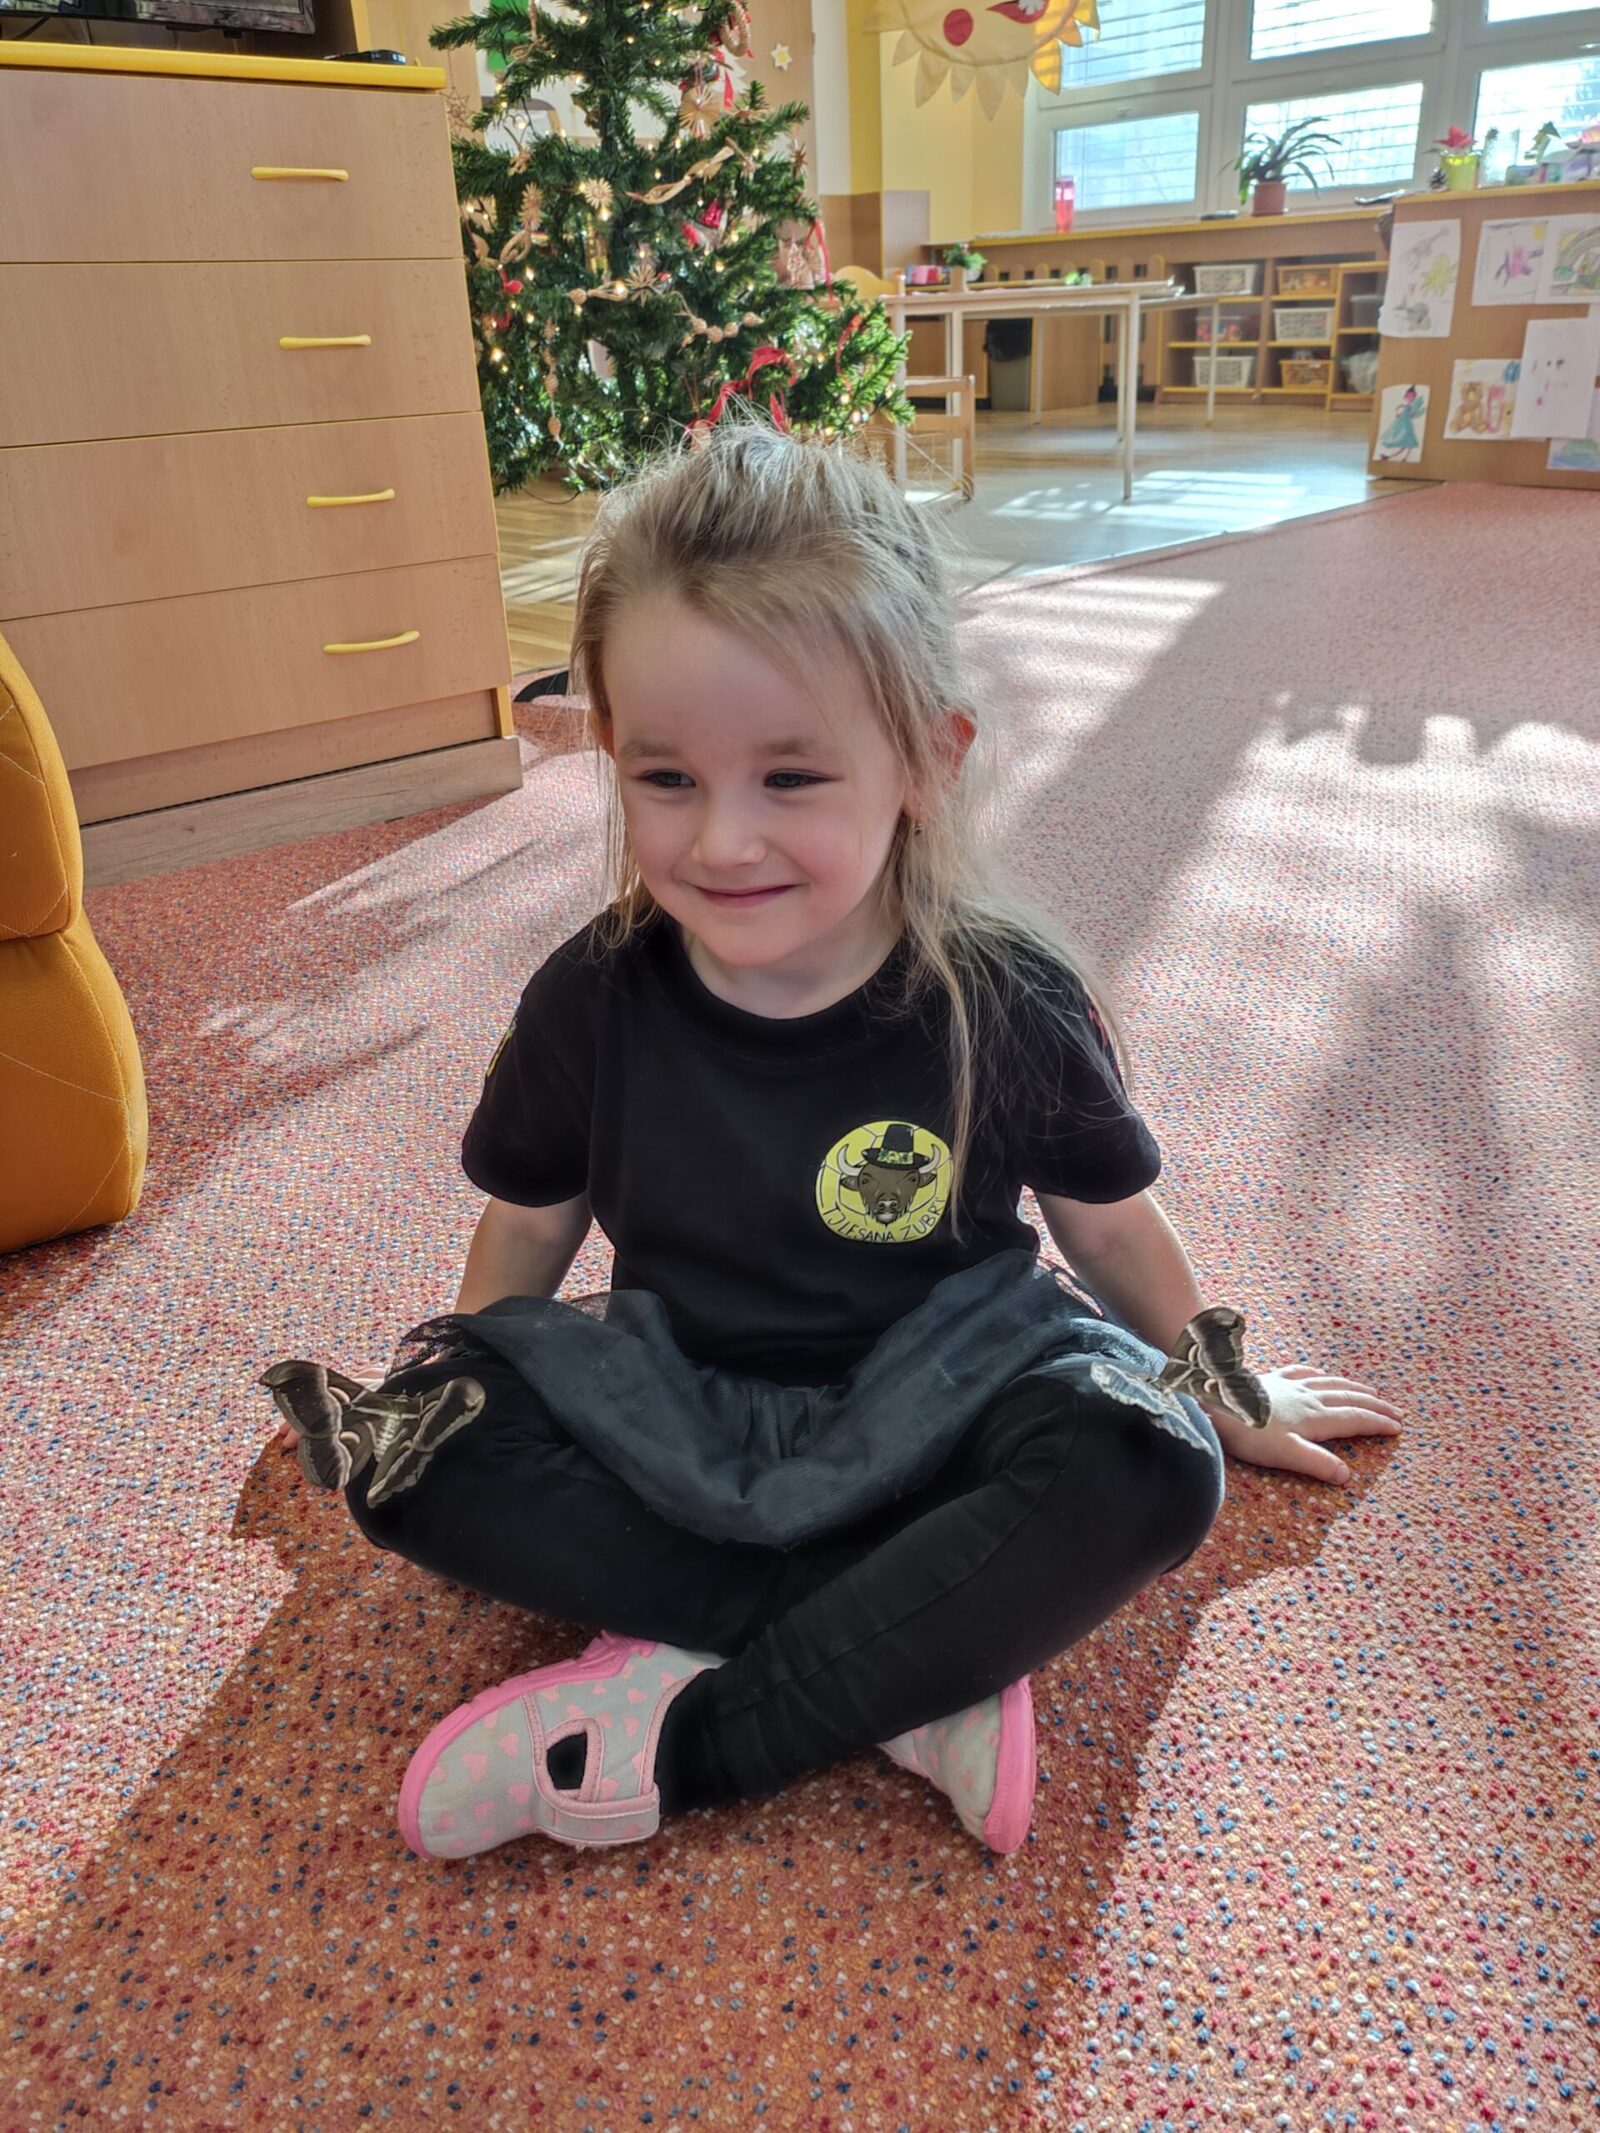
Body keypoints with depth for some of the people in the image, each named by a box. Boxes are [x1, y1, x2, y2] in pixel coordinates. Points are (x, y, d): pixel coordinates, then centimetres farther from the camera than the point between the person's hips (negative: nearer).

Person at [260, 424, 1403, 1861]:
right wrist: (446, 1394, 17)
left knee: (1147, 1476, -30)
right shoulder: (591, 1002, -14)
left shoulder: (1011, 1005, -17)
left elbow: (1112, 1227, 0)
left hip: (924, 1402, -1)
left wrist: (1225, 1396, 14)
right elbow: (530, 1224, 4)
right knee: (406, 1448, -20)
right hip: (676, 1400, 2)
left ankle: (676, 1741, -25)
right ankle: (910, 1674, -23)